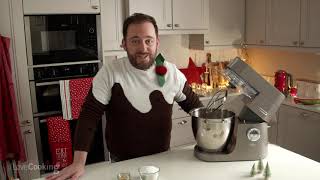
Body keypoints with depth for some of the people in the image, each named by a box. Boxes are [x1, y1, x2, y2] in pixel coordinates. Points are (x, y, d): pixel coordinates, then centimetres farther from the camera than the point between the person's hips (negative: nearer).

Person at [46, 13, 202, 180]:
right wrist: (79, 162, -23)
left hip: (162, 158, 3)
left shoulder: (172, 72, -8)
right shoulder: (110, 72, -16)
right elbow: (89, 115, -17)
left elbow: (193, 104, 5)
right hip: (122, 162, -2)